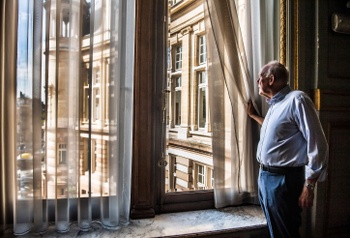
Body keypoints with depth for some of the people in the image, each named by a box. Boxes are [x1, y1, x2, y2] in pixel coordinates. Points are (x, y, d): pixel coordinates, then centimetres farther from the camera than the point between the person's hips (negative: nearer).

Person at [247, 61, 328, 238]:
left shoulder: (296, 99, -14)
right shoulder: (275, 104, 14)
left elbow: (317, 144, -19)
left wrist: (308, 185, -20)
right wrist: (253, 115, 34)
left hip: (283, 179, -9)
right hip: (265, 177, 9)